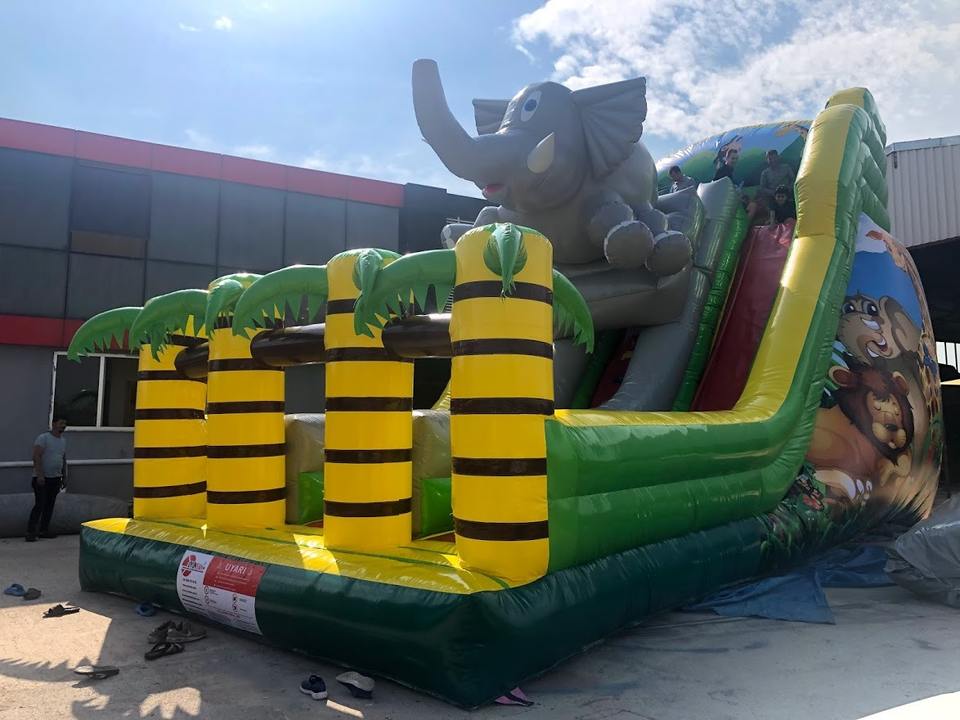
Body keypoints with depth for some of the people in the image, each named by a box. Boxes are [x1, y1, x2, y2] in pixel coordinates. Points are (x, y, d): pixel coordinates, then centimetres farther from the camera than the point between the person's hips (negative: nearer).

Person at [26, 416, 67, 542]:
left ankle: (44, 530, 18)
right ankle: (30, 532, -3)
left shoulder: (63, 440, 12)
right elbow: (36, 457, -18)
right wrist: (39, 475, -24)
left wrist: (64, 476, 18)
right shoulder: (43, 438, -10)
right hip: (42, 478, -7)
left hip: (55, 478, 7)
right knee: (39, 505, -9)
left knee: (50, 505, 10)